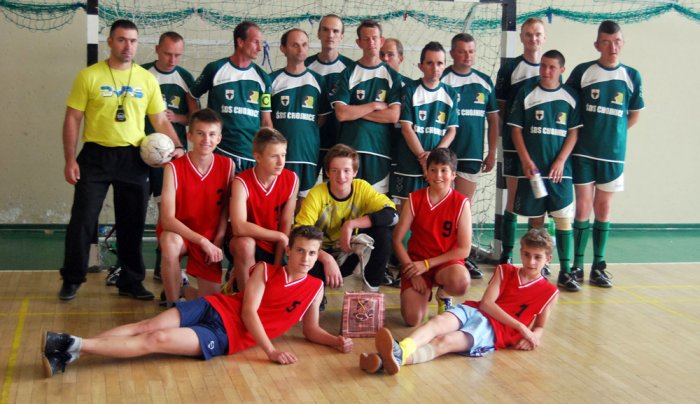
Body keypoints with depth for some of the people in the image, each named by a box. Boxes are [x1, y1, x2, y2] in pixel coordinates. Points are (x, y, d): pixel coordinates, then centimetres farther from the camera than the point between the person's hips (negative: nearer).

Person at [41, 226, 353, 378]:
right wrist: (270, 350, -18)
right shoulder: (265, 271, 4)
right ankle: (68, 352, -24)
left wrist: (336, 341, -7)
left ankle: (76, 346, -29)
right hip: (214, 309, 2)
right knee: (147, 327, -19)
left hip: (226, 338, -1)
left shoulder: (315, 288, 6)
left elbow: (310, 331, 14)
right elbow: (248, 311, -5)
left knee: (157, 340, -21)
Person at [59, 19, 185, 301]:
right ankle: (71, 279, 16)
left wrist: (177, 146, -7)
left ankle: (131, 282, 23)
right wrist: (70, 159, -8)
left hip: (133, 159, 3)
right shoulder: (89, 76, -2)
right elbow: (72, 120, -1)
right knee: (82, 221, 0)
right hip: (96, 156, -2)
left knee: (133, 224, 10)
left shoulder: (147, 79, 6)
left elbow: (161, 121, 9)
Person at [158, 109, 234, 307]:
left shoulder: (227, 165, -9)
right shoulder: (174, 168, -19)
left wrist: (218, 242, -11)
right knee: (171, 242, -39)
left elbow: (226, 208, 1)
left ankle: (187, 291, 34)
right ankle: (172, 304, -19)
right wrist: (202, 241, -32)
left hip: (210, 240, 3)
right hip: (178, 233, -3)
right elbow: (167, 219, -25)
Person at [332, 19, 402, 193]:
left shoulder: (392, 75, 8)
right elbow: (341, 113, -5)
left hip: (380, 150, 0)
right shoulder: (348, 73, 7)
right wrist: (374, 106, -3)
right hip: (350, 148, 0)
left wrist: (355, 111, -4)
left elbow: (394, 115, -4)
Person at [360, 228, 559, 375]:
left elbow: (539, 326, 20)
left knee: (445, 341, -31)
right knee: (438, 322, -32)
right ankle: (399, 350, -61)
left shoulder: (548, 292, 11)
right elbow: (486, 303, 2)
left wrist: (533, 336, -6)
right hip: (472, 310, 3)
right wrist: (521, 327, -7)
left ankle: (397, 358, -57)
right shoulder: (504, 271, 15)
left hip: (494, 330, -3)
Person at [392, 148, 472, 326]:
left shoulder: (461, 203, -7)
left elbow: (463, 249, -9)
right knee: (412, 319, -18)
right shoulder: (414, 199, -3)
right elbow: (397, 240, -3)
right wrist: (412, 271, -13)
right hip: (416, 263, 1)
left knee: (461, 283, -38)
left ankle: (443, 294, 2)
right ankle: (425, 292, 19)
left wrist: (427, 264, -14)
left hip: (446, 263, -1)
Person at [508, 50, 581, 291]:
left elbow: (574, 133, 4)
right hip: (532, 168, 0)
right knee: (535, 219, 6)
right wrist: (526, 160, -7)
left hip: (559, 169, 0)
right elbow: (516, 129, 3)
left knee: (564, 218, -6)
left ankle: (565, 272, -2)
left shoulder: (571, 97, 5)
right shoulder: (527, 93, 4)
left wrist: (561, 162, -7)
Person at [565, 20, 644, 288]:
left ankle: (598, 267, 15)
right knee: (583, 207, 0)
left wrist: (612, 133, 7)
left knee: (603, 208, 8)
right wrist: (576, 134, 1)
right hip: (583, 153, -2)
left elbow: (634, 115, 13)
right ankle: (577, 266, 8)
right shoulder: (583, 72, -3)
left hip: (613, 154, 2)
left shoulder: (631, 76, 3)